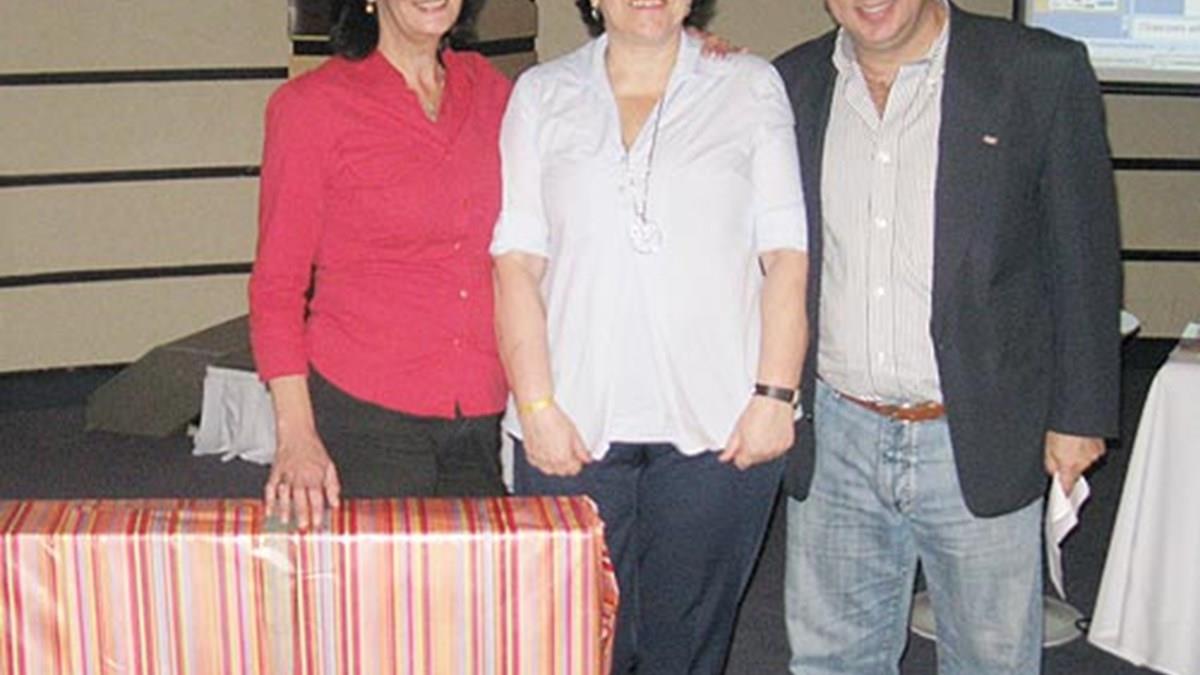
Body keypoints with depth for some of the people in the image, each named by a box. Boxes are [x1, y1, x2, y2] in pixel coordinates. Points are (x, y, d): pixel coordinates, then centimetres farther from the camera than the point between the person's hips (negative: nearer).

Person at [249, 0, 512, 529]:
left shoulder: (490, 89, 10)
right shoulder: (311, 106, -3)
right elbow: (276, 286, -2)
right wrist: (296, 436, -10)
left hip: (484, 420, 4)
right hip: (362, 415, -4)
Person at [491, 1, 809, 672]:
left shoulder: (752, 88, 8)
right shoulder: (542, 95, 10)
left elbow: (786, 256, 3)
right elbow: (517, 263, 4)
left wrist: (775, 395, -6)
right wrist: (536, 406, -5)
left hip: (718, 424, 0)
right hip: (575, 423, 1)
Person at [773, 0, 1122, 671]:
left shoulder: (1044, 73, -7)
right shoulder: (793, 82, 3)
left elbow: (1086, 259, -3)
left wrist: (1080, 415, -3)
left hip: (981, 444, -3)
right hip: (834, 437, 3)